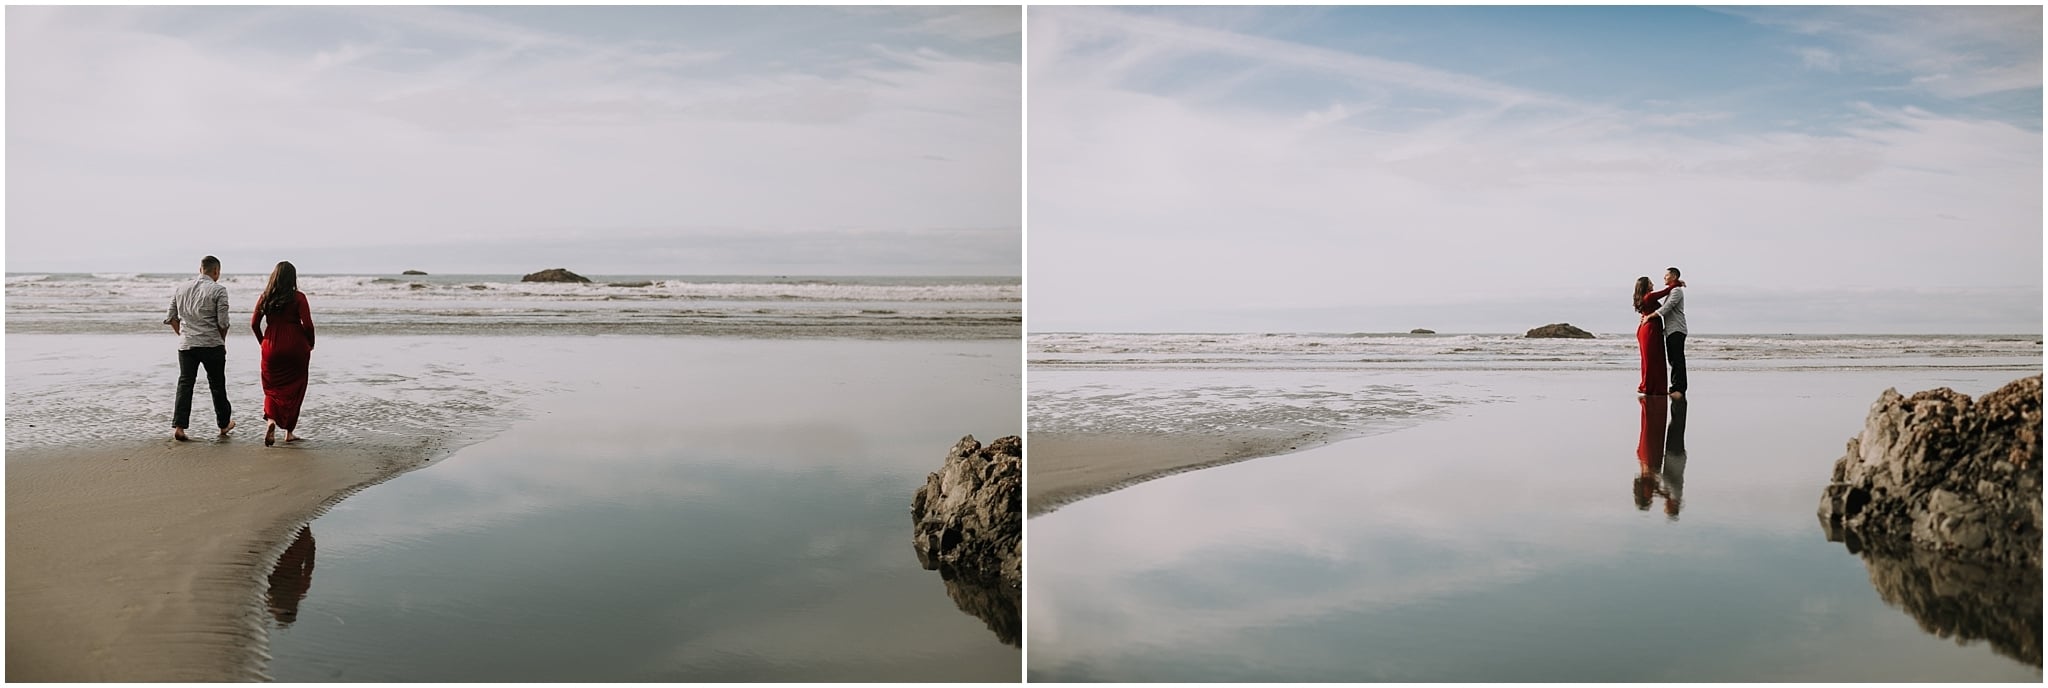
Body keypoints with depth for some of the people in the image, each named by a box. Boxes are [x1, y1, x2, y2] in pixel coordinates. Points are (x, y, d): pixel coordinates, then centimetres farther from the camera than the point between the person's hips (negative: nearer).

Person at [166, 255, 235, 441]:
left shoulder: (180, 288, 8)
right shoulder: (218, 290, -7)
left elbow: (171, 318, 11)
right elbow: (223, 322, -11)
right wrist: (222, 341, 5)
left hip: (186, 345, 3)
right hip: (212, 345, -3)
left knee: (185, 384, 5)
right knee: (217, 385, 10)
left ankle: (178, 427, -5)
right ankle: (224, 424, 23)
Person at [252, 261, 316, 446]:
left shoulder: (265, 297, 2)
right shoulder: (298, 298, -8)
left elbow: (254, 323, 4)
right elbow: (307, 324, -13)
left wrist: (263, 342, 18)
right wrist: (310, 344, 2)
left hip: (272, 347, 2)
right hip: (295, 347, -2)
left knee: (272, 387, 15)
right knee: (293, 389, 10)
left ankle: (271, 420, -10)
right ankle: (289, 432, 14)